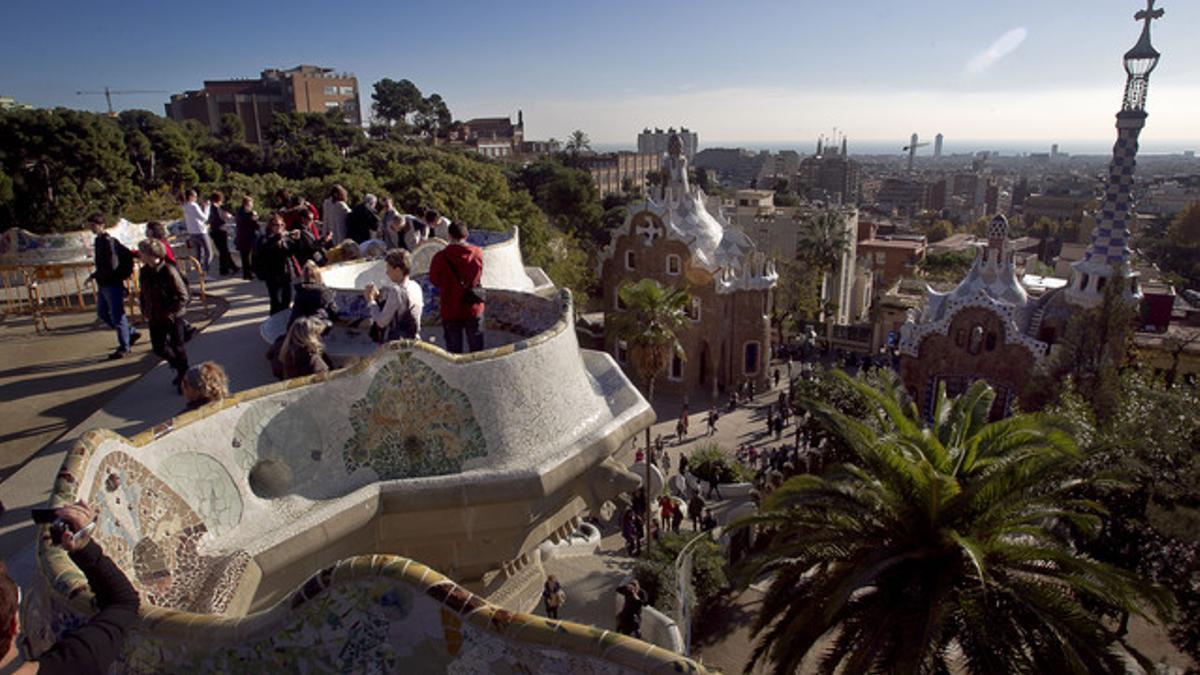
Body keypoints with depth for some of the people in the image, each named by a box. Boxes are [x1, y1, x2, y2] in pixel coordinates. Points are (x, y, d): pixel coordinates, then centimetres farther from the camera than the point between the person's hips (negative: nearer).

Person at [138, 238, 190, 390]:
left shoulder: (169, 271, -21)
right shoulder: (145, 272, 0)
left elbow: (183, 297, -18)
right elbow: (144, 294, 15)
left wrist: (170, 312, -20)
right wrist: (145, 311, 6)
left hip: (173, 317, -7)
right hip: (155, 319, 7)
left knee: (177, 347, 7)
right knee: (159, 348, 13)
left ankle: (183, 375, 26)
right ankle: (179, 367, 37)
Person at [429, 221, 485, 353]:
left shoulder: (440, 257, -15)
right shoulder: (478, 253, -7)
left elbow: (434, 280, -2)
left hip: (450, 310, -2)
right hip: (474, 309, 2)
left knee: (454, 351, 10)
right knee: (477, 351, 15)